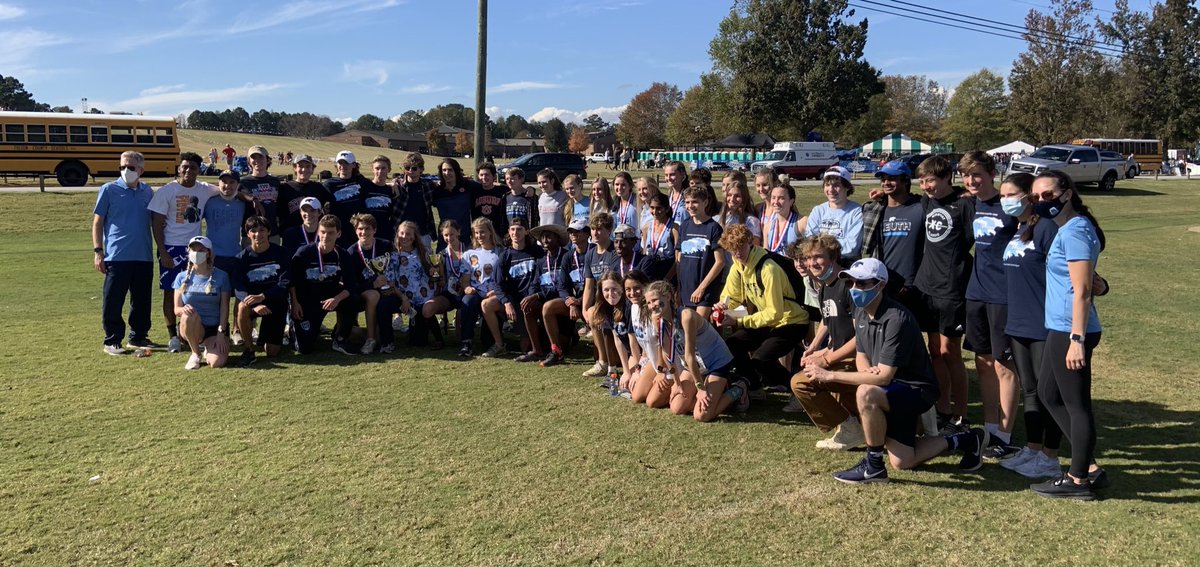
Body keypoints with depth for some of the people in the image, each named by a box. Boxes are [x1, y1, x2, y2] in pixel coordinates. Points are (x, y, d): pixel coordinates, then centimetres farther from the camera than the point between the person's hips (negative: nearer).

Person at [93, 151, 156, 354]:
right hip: (117, 256, -4)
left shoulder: (148, 192, 10)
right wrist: (98, 251, -7)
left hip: (144, 257, 4)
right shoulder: (109, 190, 0)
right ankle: (112, 341, 8)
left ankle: (138, 336, 23)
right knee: (113, 301, 0)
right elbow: (97, 222, 1)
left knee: (142, 300, 11)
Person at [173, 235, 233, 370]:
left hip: (215, 328, -1)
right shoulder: (182, 277, 3)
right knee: (189, 315, -36)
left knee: (217, 363, -26)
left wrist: (221, 333, -13)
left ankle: (208, 350, 14)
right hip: (192, 328, 1)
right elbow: (176, 310, 0)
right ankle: (196, 353, -11)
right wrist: (183, 309, -25)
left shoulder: (221, 276, -2)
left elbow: (224, 307, -4)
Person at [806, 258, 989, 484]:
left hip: (916, 389, -9)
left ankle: (873, 466, -17)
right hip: (891, 390, 9)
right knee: (903, 462, 9)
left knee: (866, 394, -37)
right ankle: (966, 440, 30)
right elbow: (861, 355, 11)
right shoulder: (861, 313, -1)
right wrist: (866, 370, -16)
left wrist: (830, 375, -30)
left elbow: (884, 376, -31)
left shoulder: (897, 319, -28)